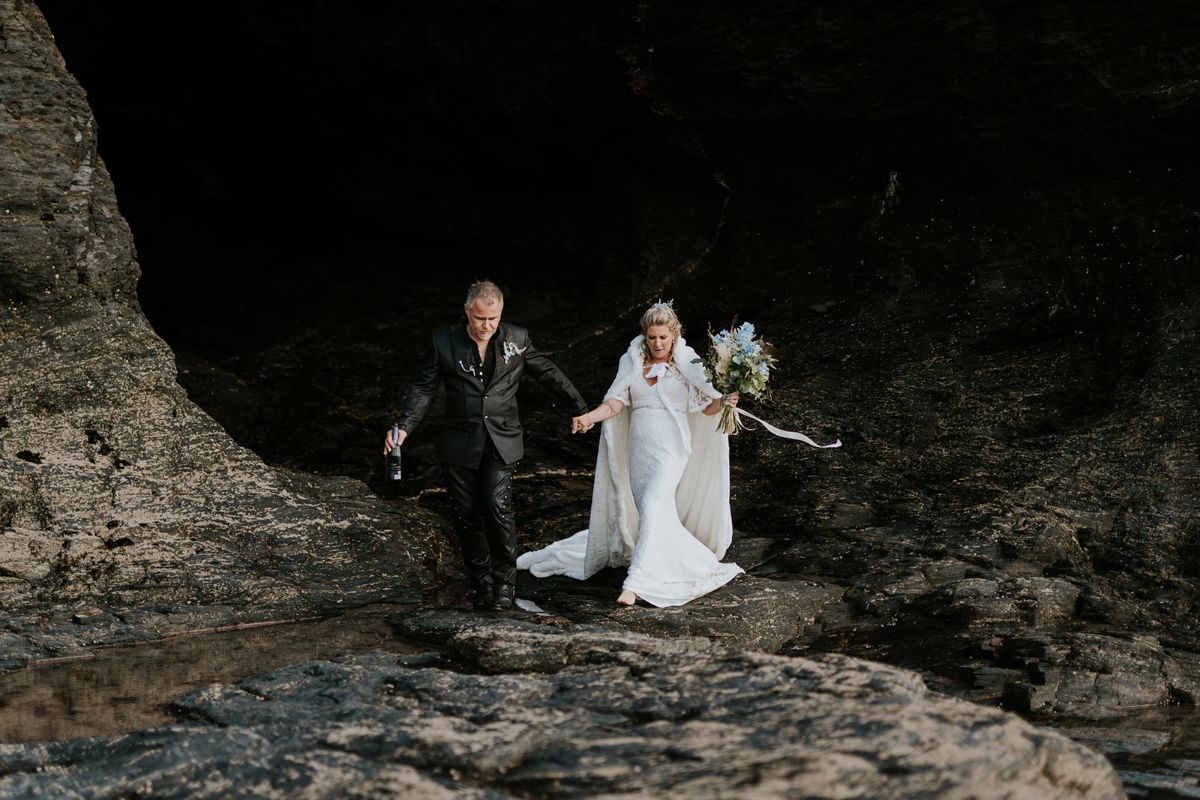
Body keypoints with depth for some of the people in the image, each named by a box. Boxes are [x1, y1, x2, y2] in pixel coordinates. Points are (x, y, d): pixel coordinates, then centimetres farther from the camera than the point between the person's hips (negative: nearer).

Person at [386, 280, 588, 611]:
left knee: (498, 505, -18)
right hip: (460, 445, 1)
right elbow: (423, 388, 4)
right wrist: (404, 427, -9)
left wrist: (582, 407, 16)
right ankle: (481, 583, 20)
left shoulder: (516, 339, 2)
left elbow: (548, 373, 13)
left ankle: (505, 580, -2)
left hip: (502, 442, -1)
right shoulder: (444, 342, 0)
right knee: (467, 516, 3)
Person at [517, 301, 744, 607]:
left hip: (670, 448, -5)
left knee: (652, 507, -21)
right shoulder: (632, 361, 9)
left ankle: (635, 582, -23)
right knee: (653, 514, 9)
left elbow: (707, 406, -1)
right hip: (637, 449, 5)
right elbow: (617, 401, 0)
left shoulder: (688, 364, 1)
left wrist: (725, 401, -23)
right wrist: (589, 417, -17)